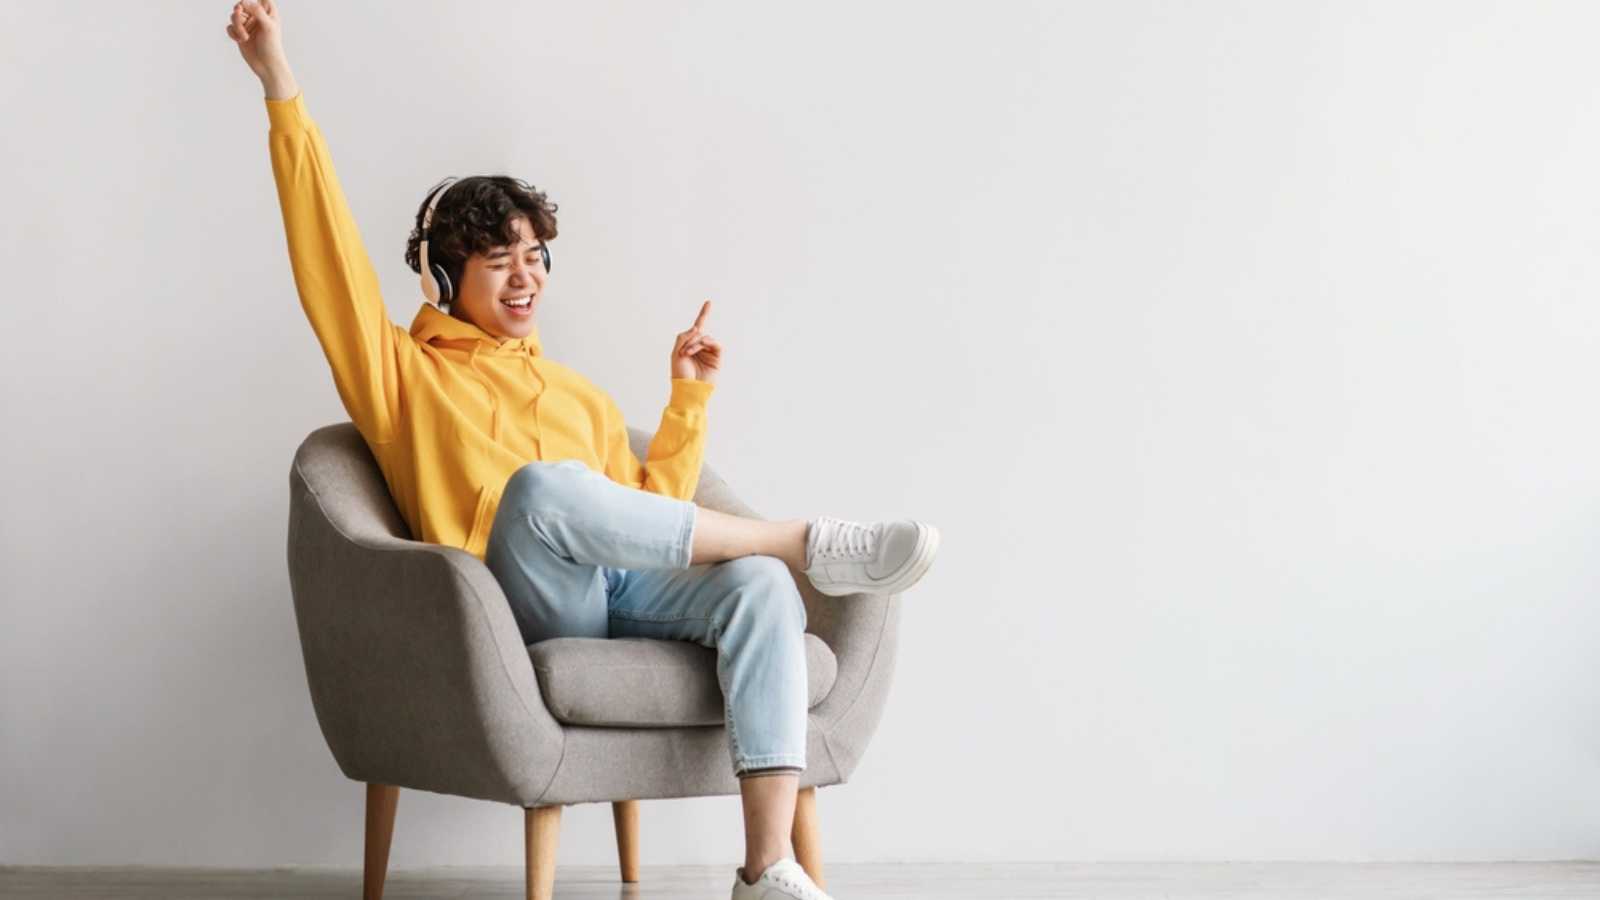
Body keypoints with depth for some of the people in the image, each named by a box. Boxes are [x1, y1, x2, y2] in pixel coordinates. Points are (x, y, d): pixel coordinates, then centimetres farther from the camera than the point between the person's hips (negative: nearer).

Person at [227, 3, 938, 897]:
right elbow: (329, 252, 6)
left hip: (625, 588, 5)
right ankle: (801, 541, -25)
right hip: (519, 598, -4)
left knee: (759, 586, -28)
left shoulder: (581, 395, 32)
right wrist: (281, 88, 1)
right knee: (540, 485, -38)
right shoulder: (405, 372, 17)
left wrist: (690, 398, 18)